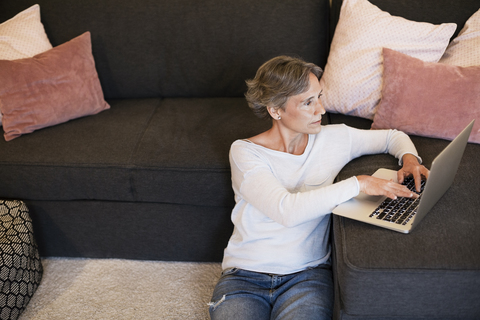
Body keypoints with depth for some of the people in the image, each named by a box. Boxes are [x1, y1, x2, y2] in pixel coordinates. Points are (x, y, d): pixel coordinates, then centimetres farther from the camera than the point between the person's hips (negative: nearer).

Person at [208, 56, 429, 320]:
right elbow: (286, 210, -23)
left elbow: (392, 137, 21)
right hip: (244, 275, -1)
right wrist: (358, 184, -22)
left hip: (308, 274, 2)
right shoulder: (244, 152, -8)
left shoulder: (333, 138, 4)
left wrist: (409, 157, -2)